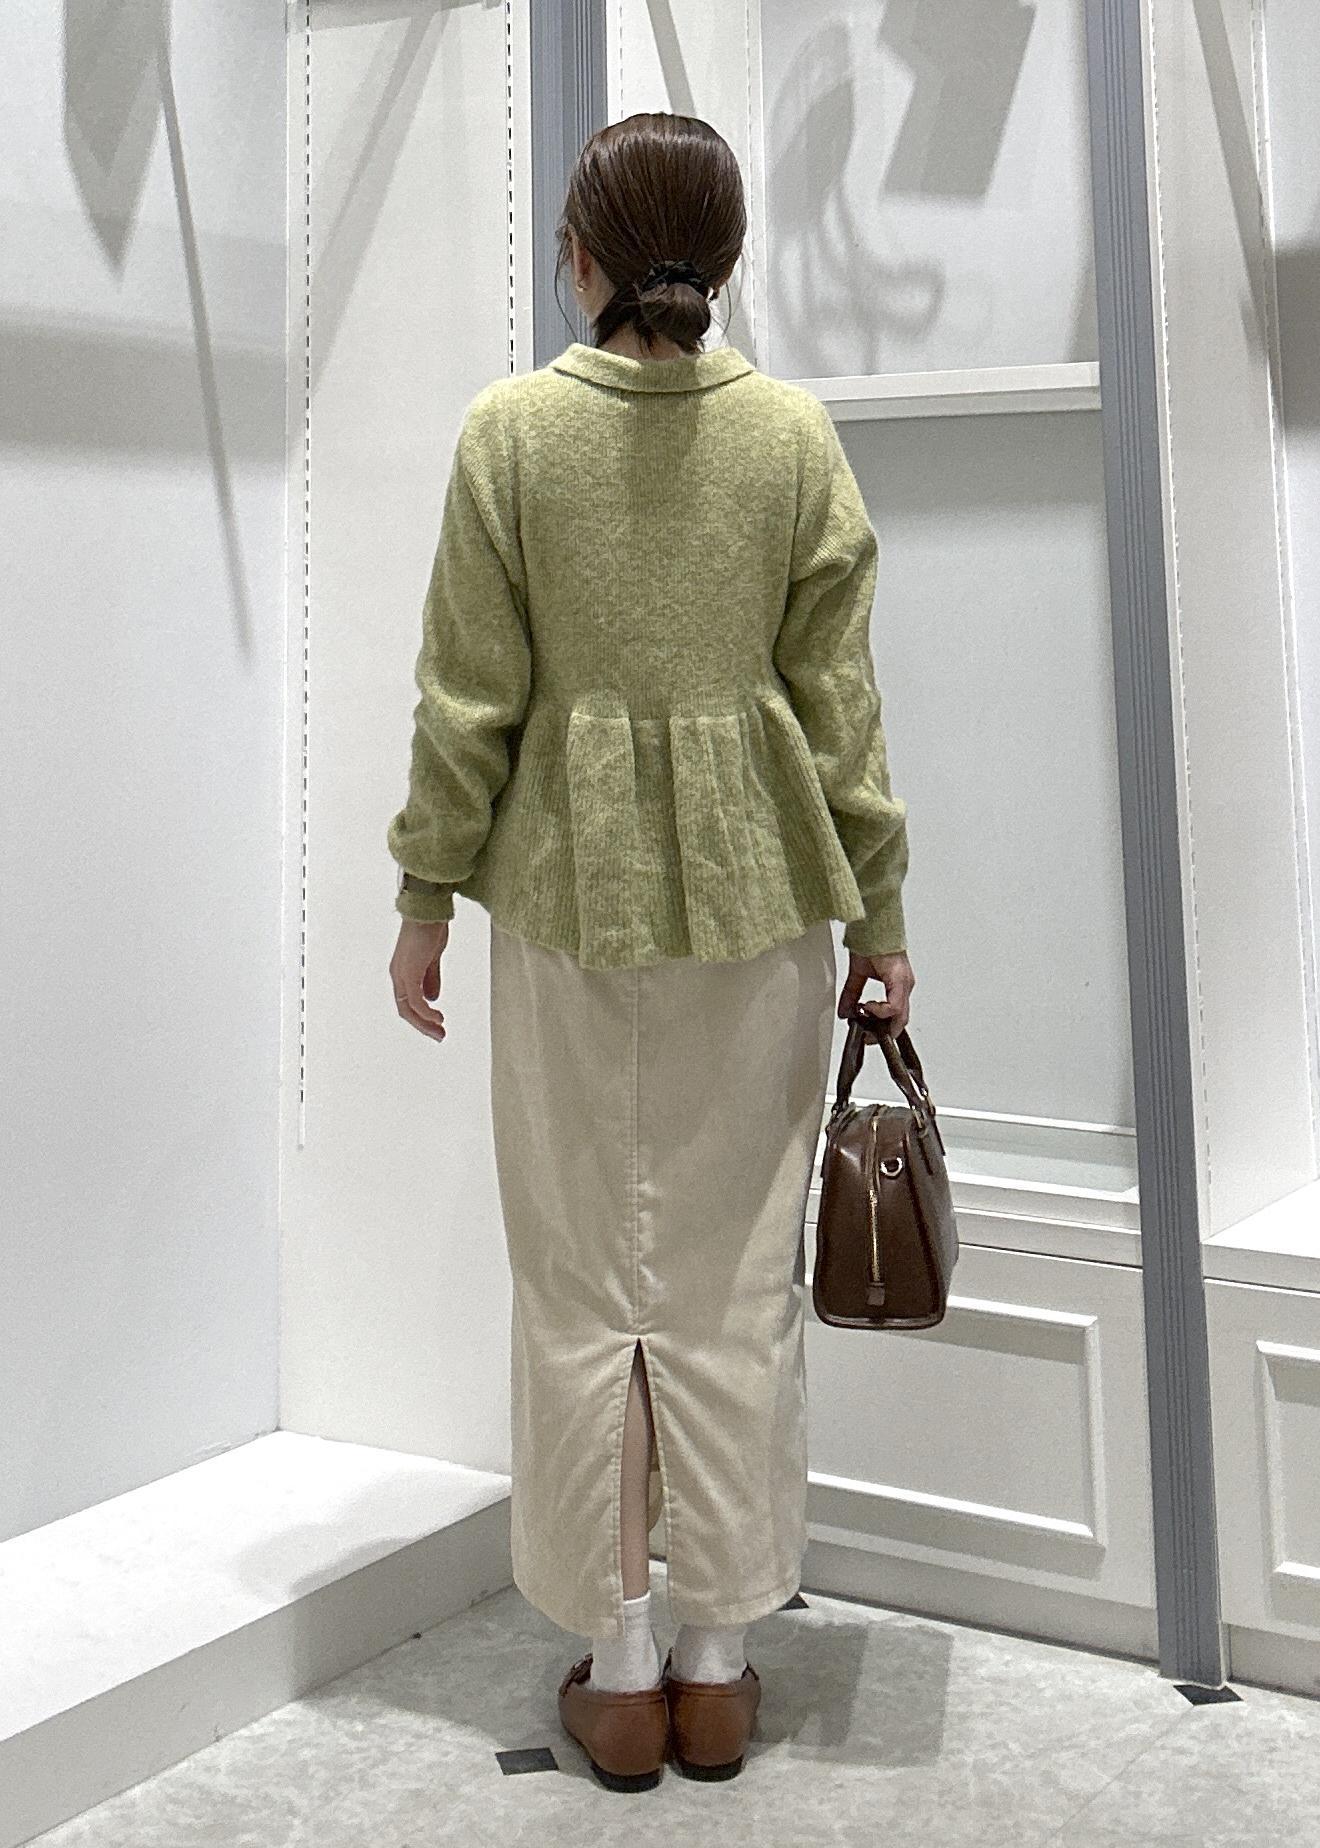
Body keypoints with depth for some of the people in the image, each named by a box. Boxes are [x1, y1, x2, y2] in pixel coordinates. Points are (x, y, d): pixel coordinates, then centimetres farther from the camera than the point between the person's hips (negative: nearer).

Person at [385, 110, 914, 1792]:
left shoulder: (509, 429, -5)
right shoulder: (797, 434, -1)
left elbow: (468, 696, -5)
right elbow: (838, 702, -1)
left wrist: (425, 901, 5)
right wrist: (879, 915, 7)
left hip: (567, 895, -1)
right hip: (758, 896, 1)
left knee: (582, 1288, 10)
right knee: (733, 1288, 10)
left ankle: (618, 1674, 20)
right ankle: (717, 1669, 20)